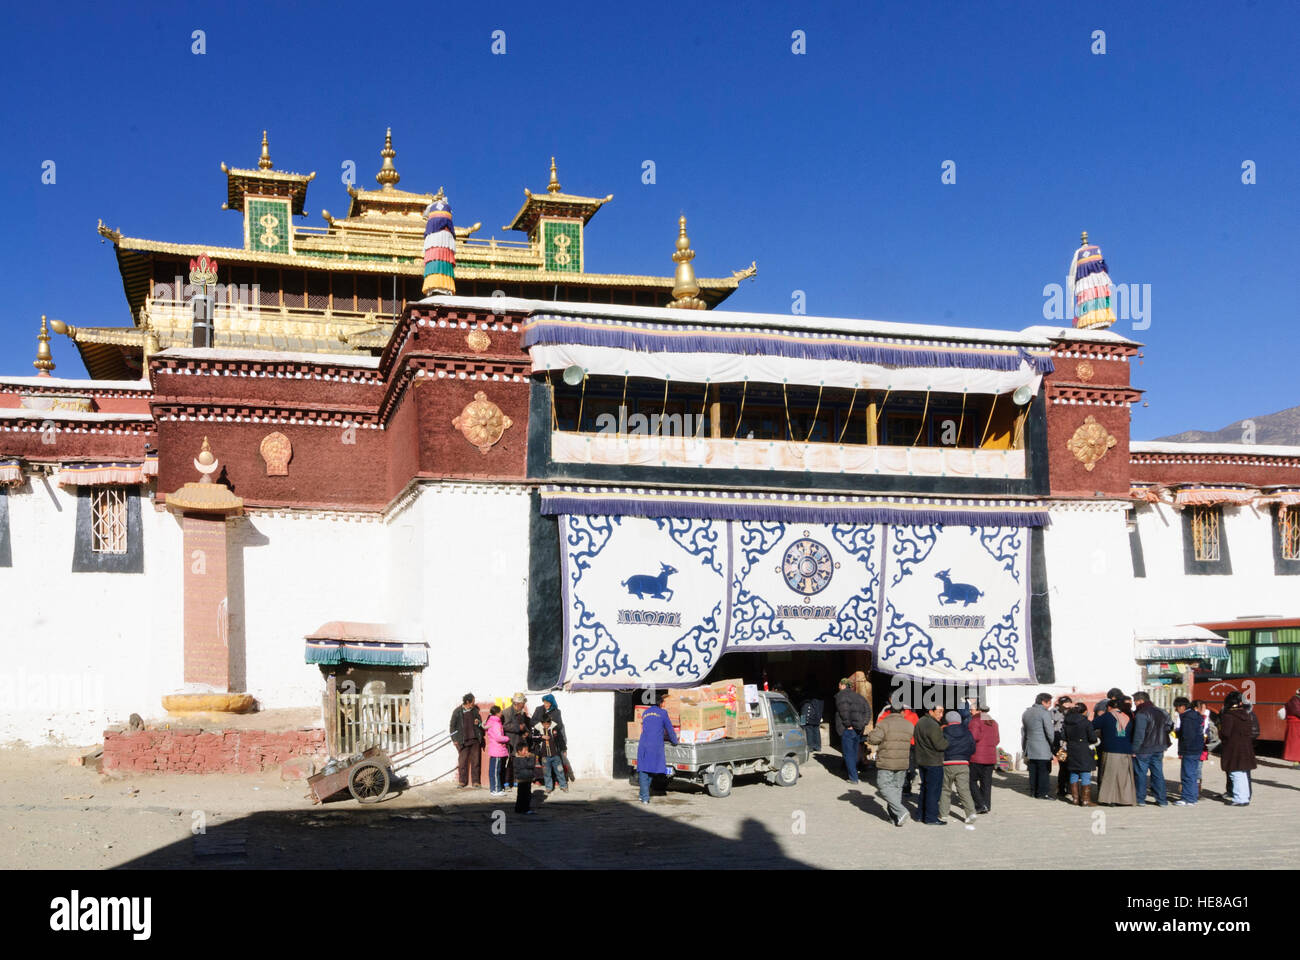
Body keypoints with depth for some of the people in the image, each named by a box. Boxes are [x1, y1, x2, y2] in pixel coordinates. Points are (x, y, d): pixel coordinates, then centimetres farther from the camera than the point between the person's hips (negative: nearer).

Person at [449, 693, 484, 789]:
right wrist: (454, 739, -1)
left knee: (475, 761, 2)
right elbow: (452, 726, 3)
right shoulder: (457, 712, -1)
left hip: (475, 740, 2)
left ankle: (476, 781, 9)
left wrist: (478, 723, -6)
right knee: (462, 762, 0)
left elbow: (480, 722, 18)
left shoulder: (475, 710, 9)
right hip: (463, 741, -2)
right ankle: (463, 782, 9)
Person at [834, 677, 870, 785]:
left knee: (848, 754, -1)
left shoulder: (841, 695, -8)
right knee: (855, 753, 17)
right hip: (858, 729, 7)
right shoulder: (858, 696, 15)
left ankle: (853, 778, -3)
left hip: (847, 730, -7)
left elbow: (844, 710, -23)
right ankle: (853, 773, 25)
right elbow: (867, 709, 11)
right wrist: (863, 723, 7)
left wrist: (848, 724, -17)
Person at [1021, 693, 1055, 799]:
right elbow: (1050, 732, -15)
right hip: (1043, 749, -7)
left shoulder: (1026, 713, 14)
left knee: (1033, 771, 11)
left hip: (1030, 748, 7)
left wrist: (1024, 750, 23)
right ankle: (1042, 793, -1)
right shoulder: (1044, 713, -10)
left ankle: (1033, 791, 15)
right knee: (1044, 771, -1)